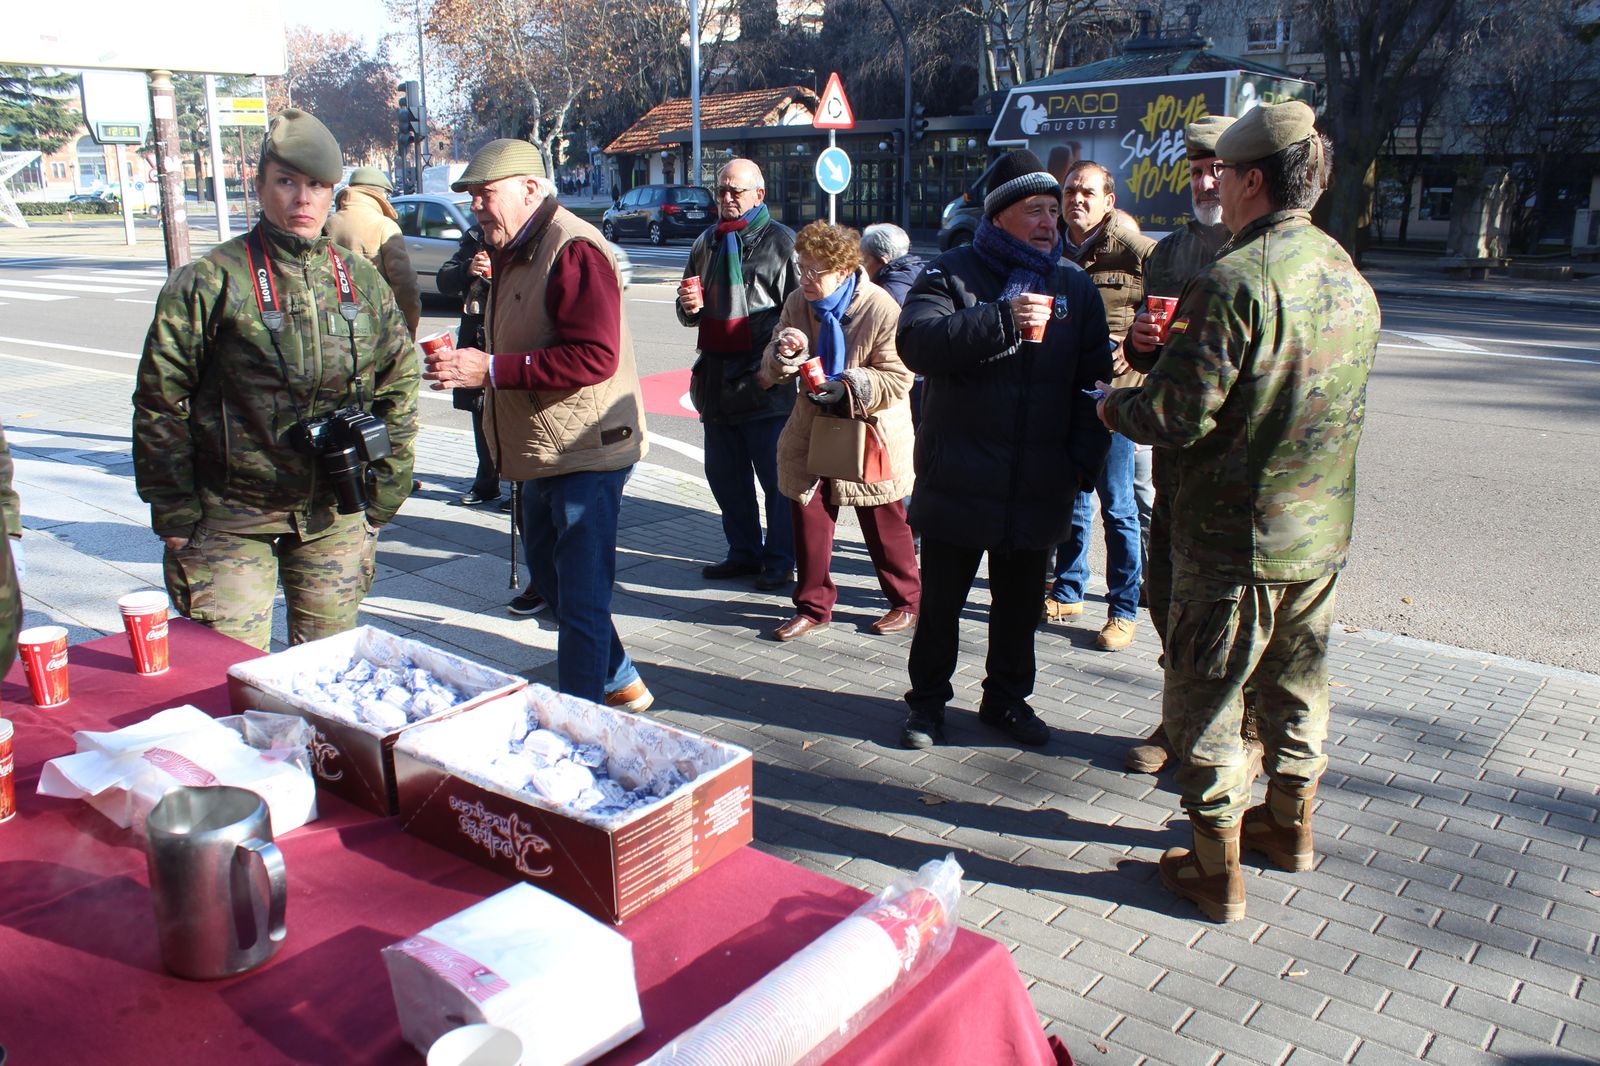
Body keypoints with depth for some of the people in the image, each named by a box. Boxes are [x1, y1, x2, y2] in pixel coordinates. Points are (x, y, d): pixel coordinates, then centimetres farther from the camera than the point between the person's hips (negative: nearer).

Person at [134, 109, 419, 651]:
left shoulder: (363, 283, 5)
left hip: (336, 519, 3)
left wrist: (383, 497, 7)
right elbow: (160, 405, -3)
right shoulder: (210, 281, -6)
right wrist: (176, 518, -5)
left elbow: (400, 388, 11)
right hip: (232, 518, -3)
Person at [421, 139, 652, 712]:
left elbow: (594, 357, -28)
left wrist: (492, 369, -26)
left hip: (587, 453, -11)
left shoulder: (573, 250, -18)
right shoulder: (513, 252, 16)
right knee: (550, 578, 22)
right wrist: (466, 359, 8)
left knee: (581, 600, -5)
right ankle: (620, 683, 37)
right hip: (544, 452, 11)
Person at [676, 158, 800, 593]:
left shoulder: (781, 241, -2)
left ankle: (780, 560, 11)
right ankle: (744, 552, 28)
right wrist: (689, 305, 2)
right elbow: (687, 313, 25)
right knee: (724, 473, 14)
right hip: (717, 377, 7)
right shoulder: (707, 243, 18)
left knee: (776, 476, -1)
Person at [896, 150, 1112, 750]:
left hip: (1038, 486, 4)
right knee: (941, 599, 9)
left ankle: (1007, 698, 32)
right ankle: (928, 700, 25)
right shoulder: (952, 273, -3)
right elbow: (916, 341, -22)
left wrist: (1084, 462, -3)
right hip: (958, 478, -3)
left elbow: (1093, 380, 8)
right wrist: (1002, 321, -30)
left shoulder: (1075, 286, 9)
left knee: (1019, 601, 15)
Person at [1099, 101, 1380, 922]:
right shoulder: (1352, 280, 6)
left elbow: (1176, 416, -23)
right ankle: (1290, 825, 41)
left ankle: (1216, 872, 17)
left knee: (1205, 701, 7)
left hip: (1235, 538, -8)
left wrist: (1115, 407, 0)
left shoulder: (1235, 281, -21)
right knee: (1296, 684, 23)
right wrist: (1173, 344, 17)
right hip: (1324, 531, 8)